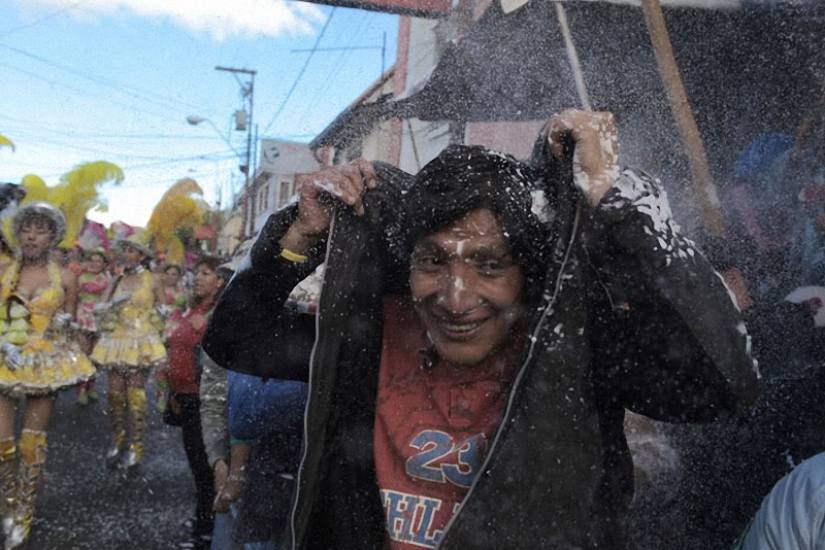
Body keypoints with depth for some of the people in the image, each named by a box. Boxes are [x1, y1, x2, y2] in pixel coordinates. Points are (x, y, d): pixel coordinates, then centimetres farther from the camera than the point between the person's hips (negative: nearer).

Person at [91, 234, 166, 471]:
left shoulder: (153, 280, 0)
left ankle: (136, 446, 0)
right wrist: (114, 303, -9)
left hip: (141, 342, -4)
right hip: (116, 340, 4)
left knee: (135, 392, -6)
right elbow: (102, 309, 9)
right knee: (115, 391, 2)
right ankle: (118, 441, 14)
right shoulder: (117, 280, 10)